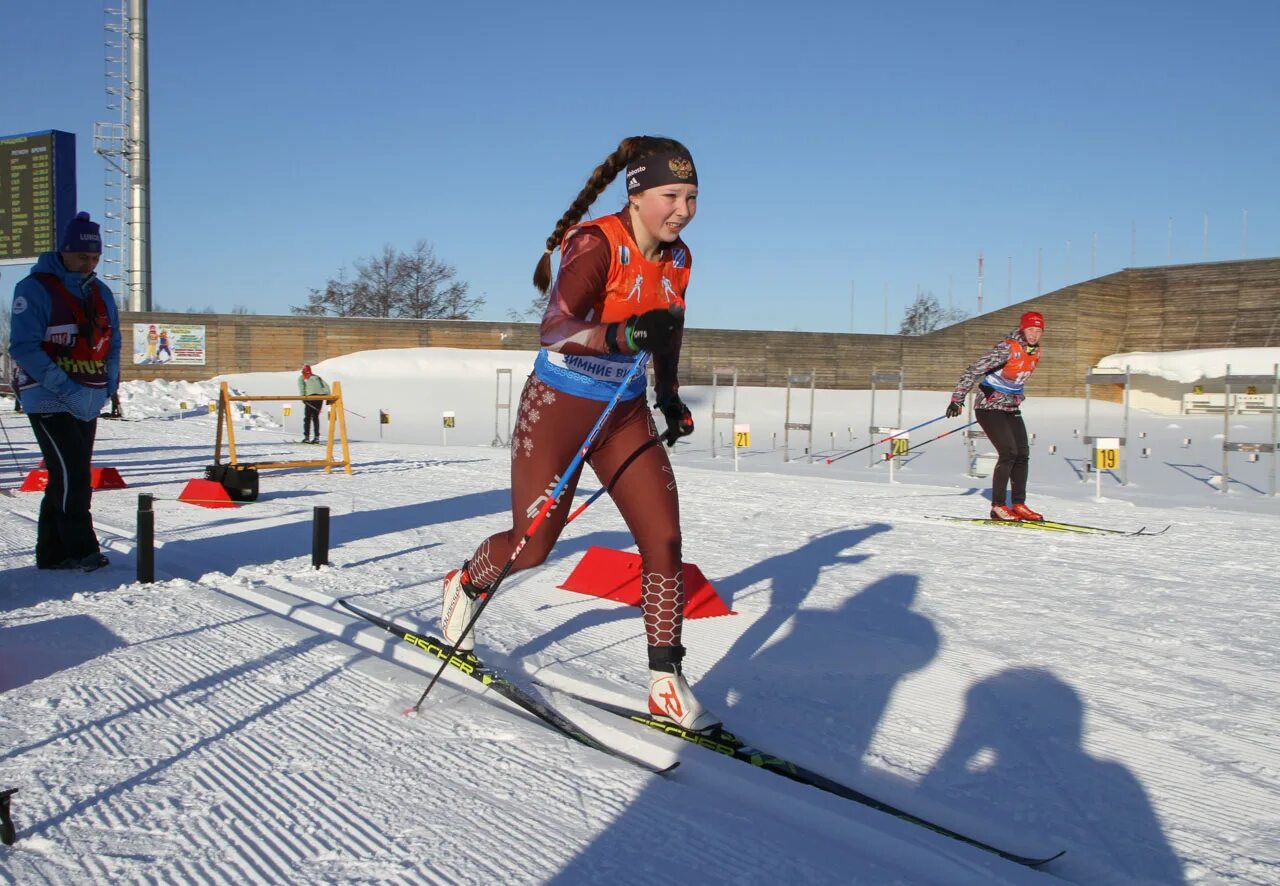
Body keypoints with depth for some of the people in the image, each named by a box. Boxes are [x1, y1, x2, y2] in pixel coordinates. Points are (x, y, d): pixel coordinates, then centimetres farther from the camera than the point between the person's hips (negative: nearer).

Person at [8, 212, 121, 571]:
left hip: (88, 403, 7)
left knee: (67, 478, 11)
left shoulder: (100, 293, 13)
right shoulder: (35, 288, -8)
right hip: (49, 402, -7)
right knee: (72, 476, -12)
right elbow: (23, 348, -14)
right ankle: (82, 550, -4)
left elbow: (112, 343, 19)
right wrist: (64, 388, -22)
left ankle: (53, 553, 19)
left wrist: (109, 384, 3)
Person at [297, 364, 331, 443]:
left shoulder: (301, 378, 18)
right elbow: (326, 385, 16)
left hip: (311, 396, -4)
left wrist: (302, 396, -12)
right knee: (316, 417, 12)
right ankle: (316, 437, 4)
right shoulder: (317, 377, 27)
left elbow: (301, 386, -3)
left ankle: (306, 437, -3)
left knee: (307, 417, 4)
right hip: (321, 395, 4)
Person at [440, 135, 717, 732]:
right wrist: (626, 334, -51)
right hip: (558, 407, -5)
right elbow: (554, 330, -35)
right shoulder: (594, 245, -21)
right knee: (533, 544, 3)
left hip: (625, 414, 6)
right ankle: (466, 586, 38)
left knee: (664, 540, -5)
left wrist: (667, 395, 17)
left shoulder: (677, 258, 0)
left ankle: (666, 683, 7)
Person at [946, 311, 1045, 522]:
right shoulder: (1007, 349, -20)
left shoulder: (1035, 352, 4)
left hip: (1011, 408, 8)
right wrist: (958, 399, -21)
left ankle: (1019, 504, 9)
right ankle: (998, 506, -10)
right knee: (1008, 452, -16)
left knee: (1023, 454, 2)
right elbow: (974, 370, -21)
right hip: (990, 407, -8)